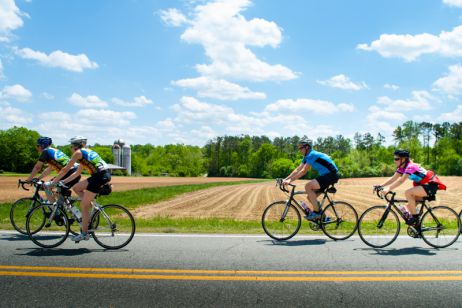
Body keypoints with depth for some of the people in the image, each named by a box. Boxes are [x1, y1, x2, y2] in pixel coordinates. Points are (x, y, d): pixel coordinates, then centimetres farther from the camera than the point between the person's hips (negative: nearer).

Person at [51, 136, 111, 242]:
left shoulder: (78, 152, 0)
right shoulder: (87, 151, 25)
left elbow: (65, 170, 1)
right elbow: (77, 173, 29)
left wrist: (53, 182, 9)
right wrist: (64, 181, 28)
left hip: (100, 176, -8)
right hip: (104, 174, 8)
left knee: (83, 205, 1)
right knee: (76, 188, 20)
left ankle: (84, 233, 7)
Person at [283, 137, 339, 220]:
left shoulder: (312, 155, -18)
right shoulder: (307, 157, 11)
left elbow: (303, 171, -23)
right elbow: (297, 169, 10)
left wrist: (290, 180, -23)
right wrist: (285, 179, 1)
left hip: (331, 175, -10)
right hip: (325, 175, 10)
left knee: (308, 187, -21)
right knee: (310, 197, 7)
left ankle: (316, 212, -14)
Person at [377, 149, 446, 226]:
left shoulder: (410, 166, -24)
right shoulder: (402, 168, 3)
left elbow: (401, 180, -36)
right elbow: (393, 179, -1)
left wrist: (388, 189, -43)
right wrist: (380, 186, -12)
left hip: (431, 185, -9)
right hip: (424, 185, 9)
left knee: (407, 193, -26)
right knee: (409, 206, 3)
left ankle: (415, 217, -15)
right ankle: (417, 225, 17)